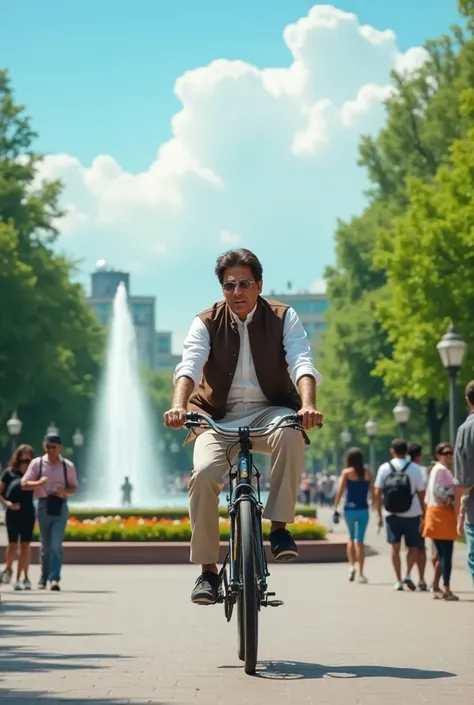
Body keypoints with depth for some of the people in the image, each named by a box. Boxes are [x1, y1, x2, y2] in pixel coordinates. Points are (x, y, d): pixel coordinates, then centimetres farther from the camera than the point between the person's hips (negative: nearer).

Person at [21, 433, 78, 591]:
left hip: (60, 507, -1)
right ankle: (44, 577, 26)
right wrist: (38, 483, -20)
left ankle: (54, 578, -14)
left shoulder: (68, 466, 4)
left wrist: (64, 491, -11)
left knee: (56, 544, -12)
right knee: (46, 545, 10)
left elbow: (74, 487, 11)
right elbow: (24, 484, 0)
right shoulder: (37, 463, 2)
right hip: (44, 505, 1)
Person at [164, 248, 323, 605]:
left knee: (290, 435, -36)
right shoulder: (206, 323, -1)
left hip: (269, 412, 0)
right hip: (220, 417, 1)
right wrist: (179, 405, -38)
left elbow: (302, 363, -16)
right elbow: (189, 365, -17)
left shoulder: (283, 318, -2)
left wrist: (308, 404, -37)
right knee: (204, 474, -26)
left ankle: (279, 526, -21)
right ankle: (208, 570, -12)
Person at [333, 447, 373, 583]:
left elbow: (340, 491, -10)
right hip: (363, 510, 1)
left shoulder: (346, 472, -2)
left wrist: (335, 508, -10)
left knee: (351, 538, 20)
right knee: (360, 540, 3)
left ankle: (351, 565, 3)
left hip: (350, 509, -1)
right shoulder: (368, 473, 3)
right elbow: (373, 492, 2)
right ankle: (361, 573, 0)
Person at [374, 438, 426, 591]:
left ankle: (398, 580, 9)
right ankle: (408, 576, -7)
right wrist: (423, 515, 6)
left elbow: (378, 493, 1)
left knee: (395, 548, 10)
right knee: (413, 547, 11)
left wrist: (380, 515, 9)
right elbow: (421, 494, -2)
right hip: (411, 514, -1)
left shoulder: (384, 468, 0)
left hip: (391, 514, 1)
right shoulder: (415, 469, -4)